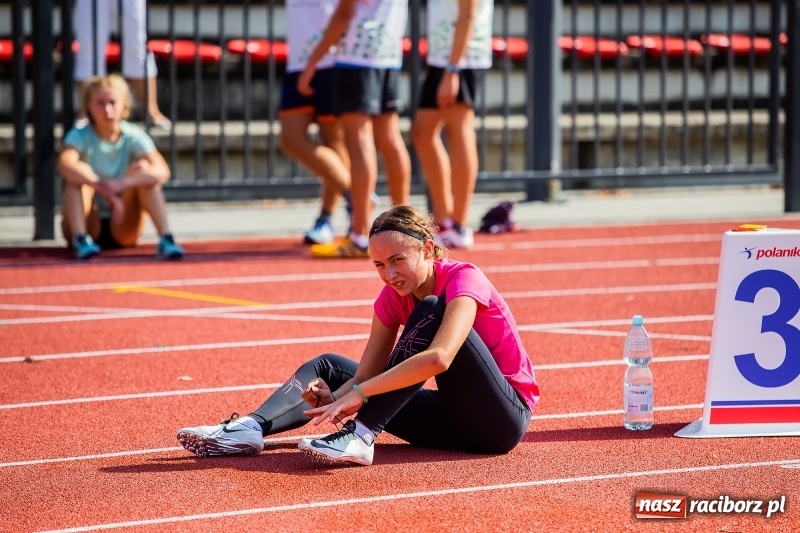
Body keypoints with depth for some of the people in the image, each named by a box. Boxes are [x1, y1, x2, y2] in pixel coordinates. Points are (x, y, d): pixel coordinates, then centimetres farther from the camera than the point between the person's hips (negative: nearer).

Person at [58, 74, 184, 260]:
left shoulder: (133, 137, -6)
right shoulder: (80, 135, -9)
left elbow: (162, 171, -24)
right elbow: (65, 164, -33)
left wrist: (121, 184, -41)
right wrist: (102, 187, -47)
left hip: (123, 230, 1)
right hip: (89, 225, -1)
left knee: (142, 168, -20)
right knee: (80, 171, -24)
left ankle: (165, 239, -31)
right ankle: (80, 239, -39)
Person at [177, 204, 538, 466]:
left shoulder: (463, 280, -19)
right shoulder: (394, 297, 2)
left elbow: (439, 358, -36)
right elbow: (366, 374, -4)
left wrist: (357, 393, -37)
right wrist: (335, 398, -26)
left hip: (505, 417, -7)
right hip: (452, 419, 7)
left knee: (430, 311, -28)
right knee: (329, 367, 3)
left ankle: (360, 436, -34)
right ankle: (251, 429, -23)